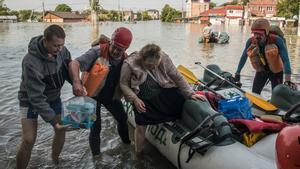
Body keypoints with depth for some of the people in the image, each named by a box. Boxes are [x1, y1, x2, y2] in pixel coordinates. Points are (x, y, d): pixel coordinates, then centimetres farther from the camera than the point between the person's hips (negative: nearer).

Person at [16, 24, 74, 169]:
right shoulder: (31, 62, -35)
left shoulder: (61, 50, -19)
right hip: (31, 100, -5)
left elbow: (69, 69, 0)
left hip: (53, 97, 5)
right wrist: (53, 121, -35)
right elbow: (36, 97, -33)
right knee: (29, 140, -11)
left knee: (61, 130, 8)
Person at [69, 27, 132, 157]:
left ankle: (127, 142, 47)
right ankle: (96, 155, 24)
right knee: (96, 127, 0)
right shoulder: (98, 51, -27)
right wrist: (76, 82, -51)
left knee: (123, 118, 18)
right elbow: (74, 63, -36)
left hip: (111, 95, 5)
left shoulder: (125, 59, -10)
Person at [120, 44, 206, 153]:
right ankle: (138, 153, 24)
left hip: (164, 93, 2)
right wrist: (134, 99, -19)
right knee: (140, 126, 1)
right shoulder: (129, 64, -22)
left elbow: (177, 77, -8)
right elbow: (123, 84, -8)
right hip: (143, 100, -2)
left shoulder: (163, 58, -18)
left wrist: (190, 94, -9)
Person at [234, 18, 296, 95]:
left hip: (276, 71, -3)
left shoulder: (277, 40, -30)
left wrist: (288, 80, -44)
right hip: (261, 70, 3)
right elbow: (244, 57, -4)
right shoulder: (251, 41, -20)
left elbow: (285, 60, -35)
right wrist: (237, 73, 1)